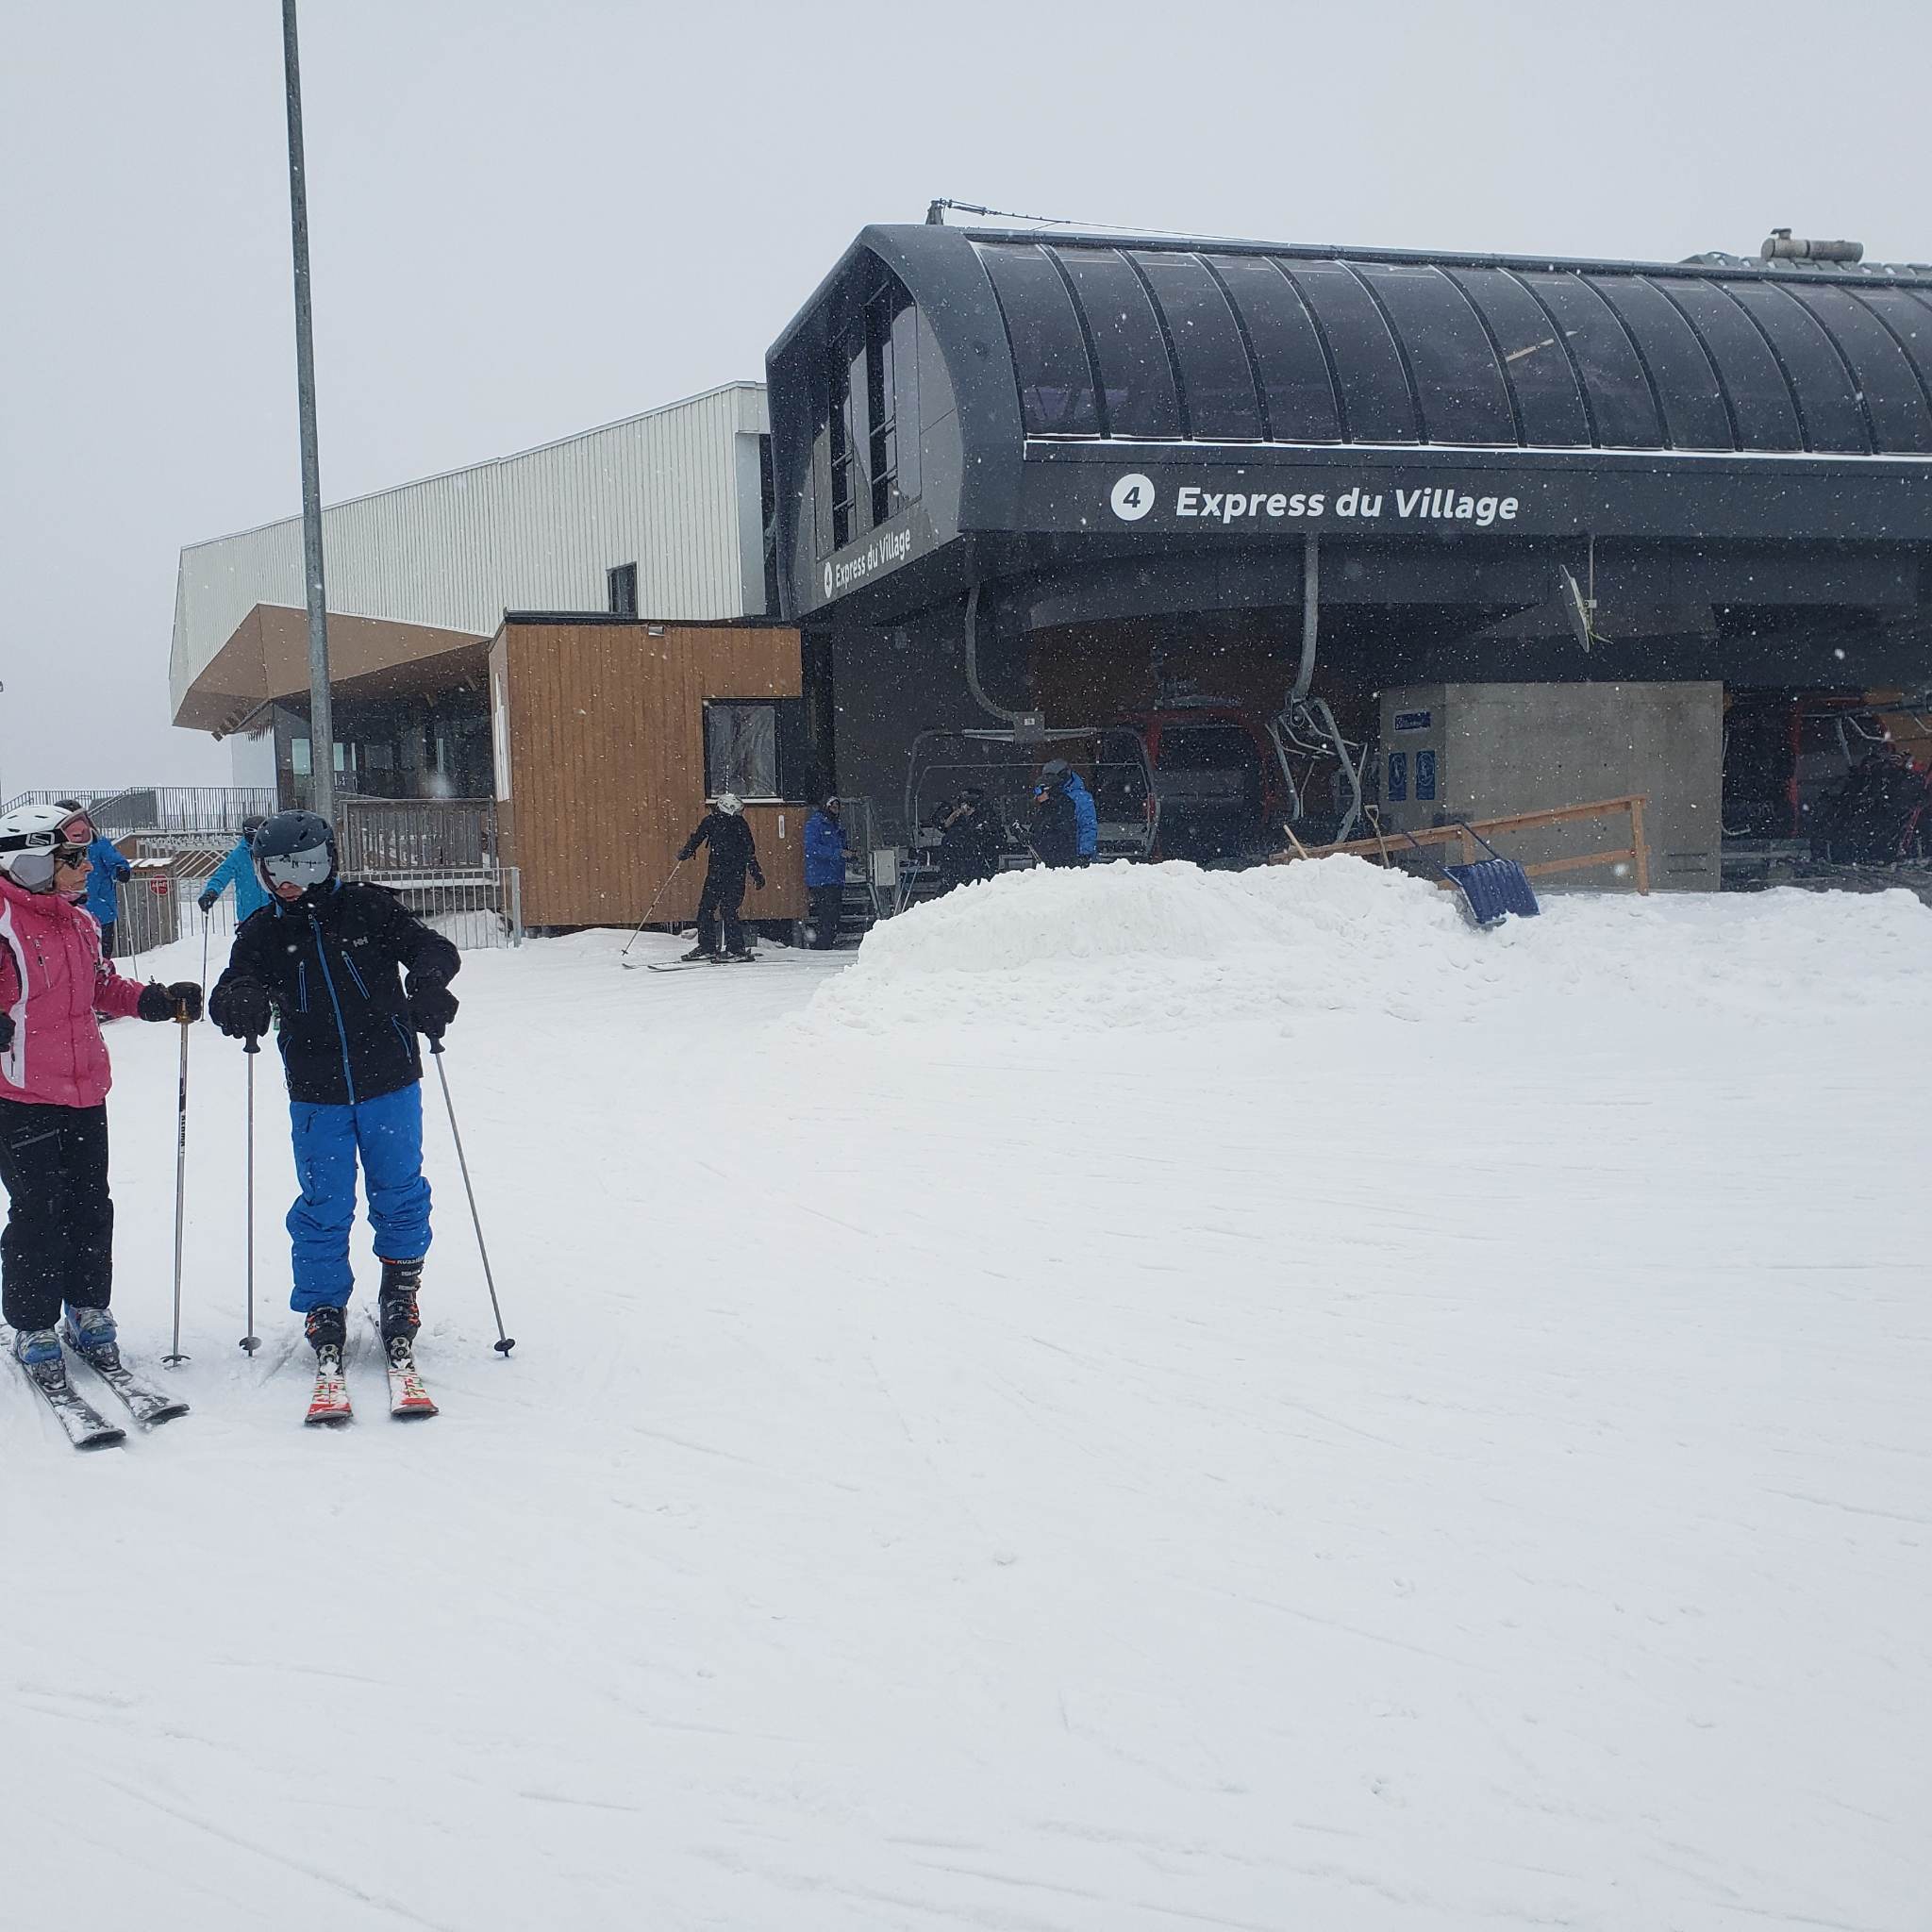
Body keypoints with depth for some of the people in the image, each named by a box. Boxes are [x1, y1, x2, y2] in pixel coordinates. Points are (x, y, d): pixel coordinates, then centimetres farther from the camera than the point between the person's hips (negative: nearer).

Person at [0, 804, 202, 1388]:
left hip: (86, 1092, 7)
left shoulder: (80, 921, 11)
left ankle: (88, 1314, 27)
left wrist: (158, 1001, 9)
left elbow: (103, 986, 22)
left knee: (90, 1208, 13)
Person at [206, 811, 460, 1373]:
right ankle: (323, 1310, 19)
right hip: (316, 1096, 1)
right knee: (323, 1209, 3)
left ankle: (401, 1291, 30)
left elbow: (433, 949, -7)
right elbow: (227, 996, -4)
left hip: (389, 1083, -1)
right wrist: (240, 1001, -29)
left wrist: (427, 982, -29)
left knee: (400, 1195, 9)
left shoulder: (369, 909, -3)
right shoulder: (263, 934, 2)